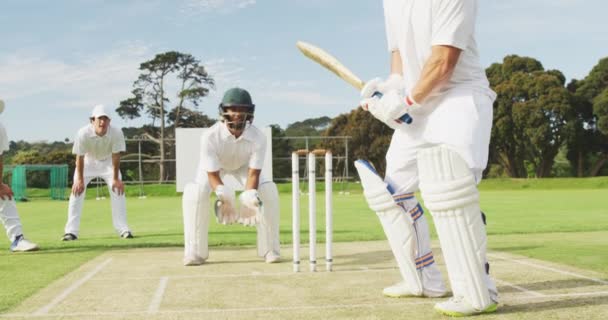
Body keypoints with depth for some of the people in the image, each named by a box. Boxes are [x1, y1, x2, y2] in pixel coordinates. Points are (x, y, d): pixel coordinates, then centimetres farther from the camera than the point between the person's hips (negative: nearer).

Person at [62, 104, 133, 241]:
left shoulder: (117, 133, -32)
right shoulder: (83, 133, -34)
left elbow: (116, 156, -21)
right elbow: (80, 158, -24)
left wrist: (116, 178, -17)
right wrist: (80, 180, -19)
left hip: (108, 162, 1)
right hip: (88, 161, -1)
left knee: (118, 190, -9)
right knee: (77, 191, -10)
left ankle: (123, 229, 1)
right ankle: (71, 231, -5)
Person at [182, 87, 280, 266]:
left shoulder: (258, 137, -32)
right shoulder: (210, 136, -37)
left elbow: (253, 174, -28)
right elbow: (212, 175, -33)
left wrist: (248, 197, -47)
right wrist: (223, 194, -52)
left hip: (243, 165, 1)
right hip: (212, 166, -1)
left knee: (269, 190, -21)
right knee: (194, 193, -27)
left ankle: (270, 249, -7)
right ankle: (195, 252, -13)